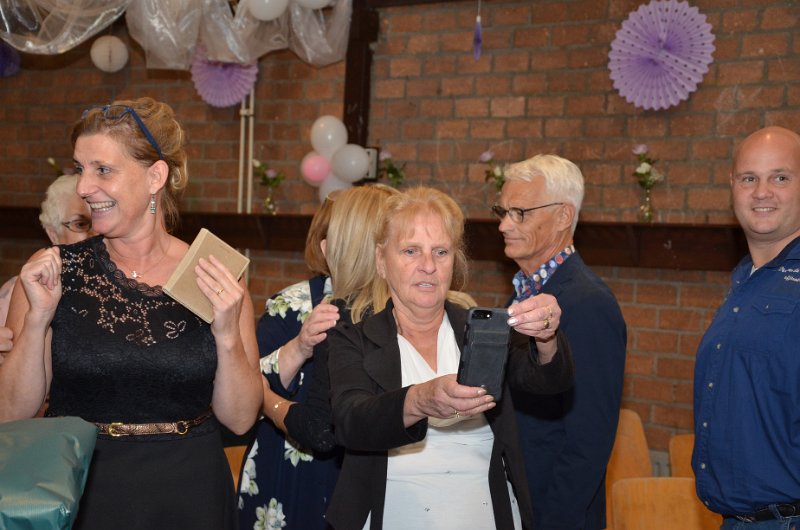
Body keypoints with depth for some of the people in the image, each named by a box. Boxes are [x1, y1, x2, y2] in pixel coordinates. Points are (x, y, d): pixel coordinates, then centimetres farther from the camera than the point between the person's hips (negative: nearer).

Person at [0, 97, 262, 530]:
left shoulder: (215, 280, -4)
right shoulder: (53, 272, -4)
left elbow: (239, 419, -4)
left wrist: (227, 333, -18)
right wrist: (37, 318, -17)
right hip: (75, 493, 0)